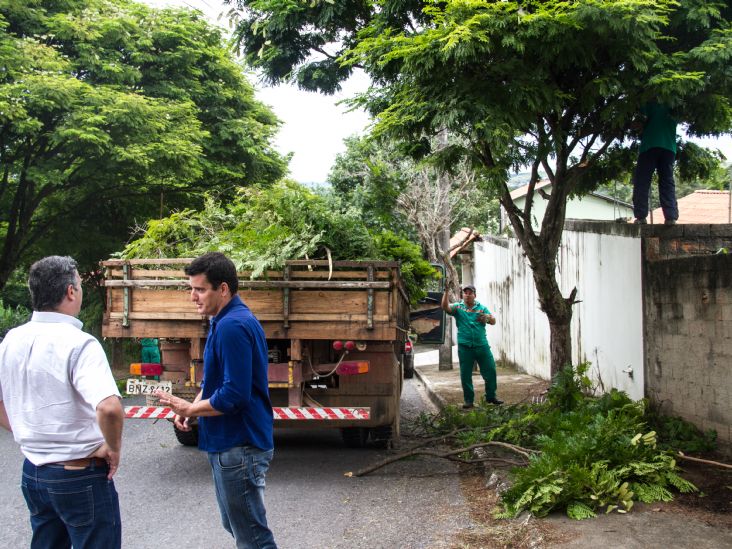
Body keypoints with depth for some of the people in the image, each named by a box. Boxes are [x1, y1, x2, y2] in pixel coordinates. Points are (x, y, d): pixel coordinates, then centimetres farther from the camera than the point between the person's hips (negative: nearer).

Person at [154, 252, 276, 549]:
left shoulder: (232, 326, -22)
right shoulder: (229, 320, 11)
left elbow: (234, 396, -25)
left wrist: (190, 408, -12)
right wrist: (191, 407, 4)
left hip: (239, 447, -10)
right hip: (232, 443, 10)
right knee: (235, 525, 21)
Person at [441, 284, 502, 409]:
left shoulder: (482, 308, 9)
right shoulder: (458, 307, 5)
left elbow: (493, 321, 3)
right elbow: (445, 307, -13)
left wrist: (488, 317, -21)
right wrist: (446, 292, -25)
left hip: (482, 346, 1)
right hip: (465, 347, -1)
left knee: (490, 371, 2)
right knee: (465, 375, 3)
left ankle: (491, 397, 17)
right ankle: (468, 400, 14)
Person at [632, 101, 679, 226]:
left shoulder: (653, 105, 7)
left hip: (650, 146, -4)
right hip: (669, 148, 4)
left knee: (641, 182, -1)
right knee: (667, 183, 3)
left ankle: (641, 216, -9)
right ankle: (671, 216, -8)